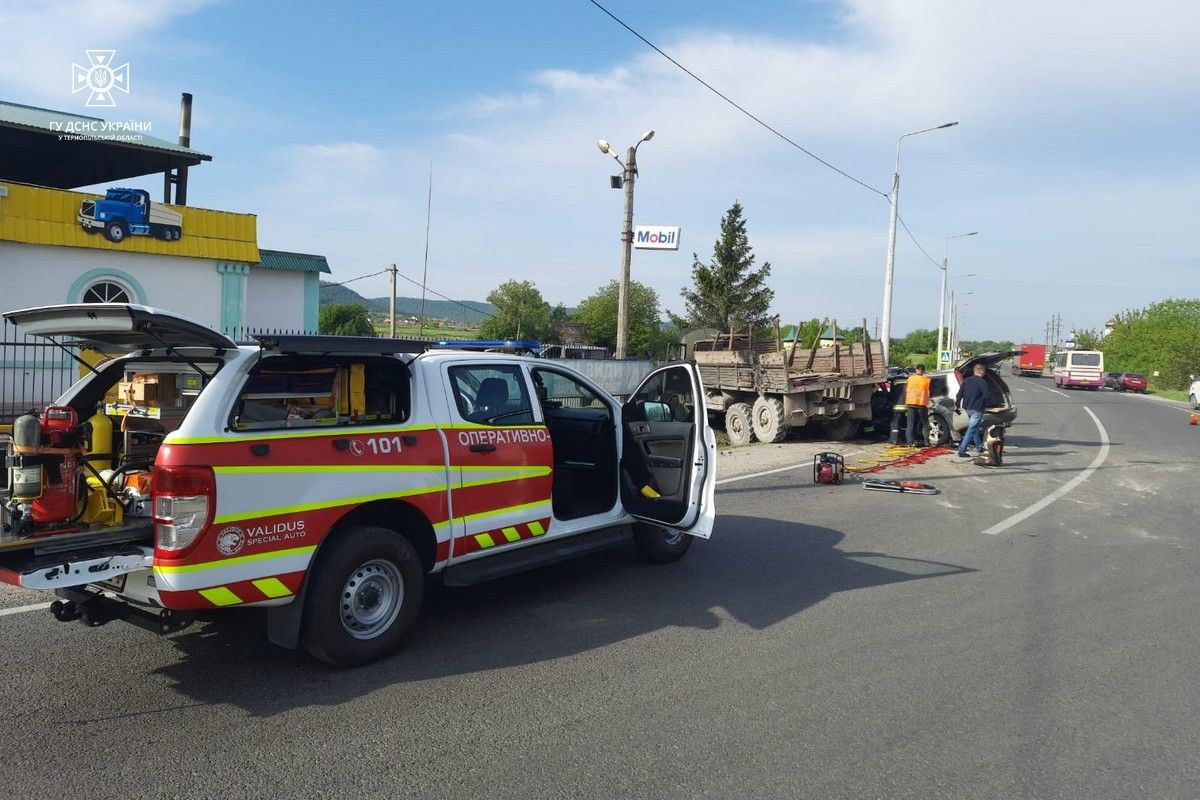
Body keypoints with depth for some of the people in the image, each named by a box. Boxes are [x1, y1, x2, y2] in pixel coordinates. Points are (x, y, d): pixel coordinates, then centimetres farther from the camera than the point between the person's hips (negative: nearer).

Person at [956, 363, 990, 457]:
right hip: (977, 409, -7)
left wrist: (957, 405, 17)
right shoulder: (982, 382, -12)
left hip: (967, 408, 7)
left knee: (975, 429, 20)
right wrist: (985, 405, 2)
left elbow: (960, 394, 9)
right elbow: (986, 396, -16)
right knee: (971, 430, -6)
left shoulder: (966, 380, 7)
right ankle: (961, 450, -12)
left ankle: (979, 448, 31)